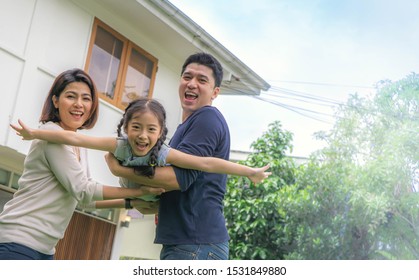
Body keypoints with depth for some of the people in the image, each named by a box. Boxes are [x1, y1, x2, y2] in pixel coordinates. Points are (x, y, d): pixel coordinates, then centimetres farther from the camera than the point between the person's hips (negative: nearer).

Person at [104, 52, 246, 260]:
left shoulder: (208, 118, -10)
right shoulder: (187, 127, 22)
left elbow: (180, 177, -19)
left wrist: (119, 170, -10)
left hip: (197, 245, -10)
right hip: (180, 242, 10)